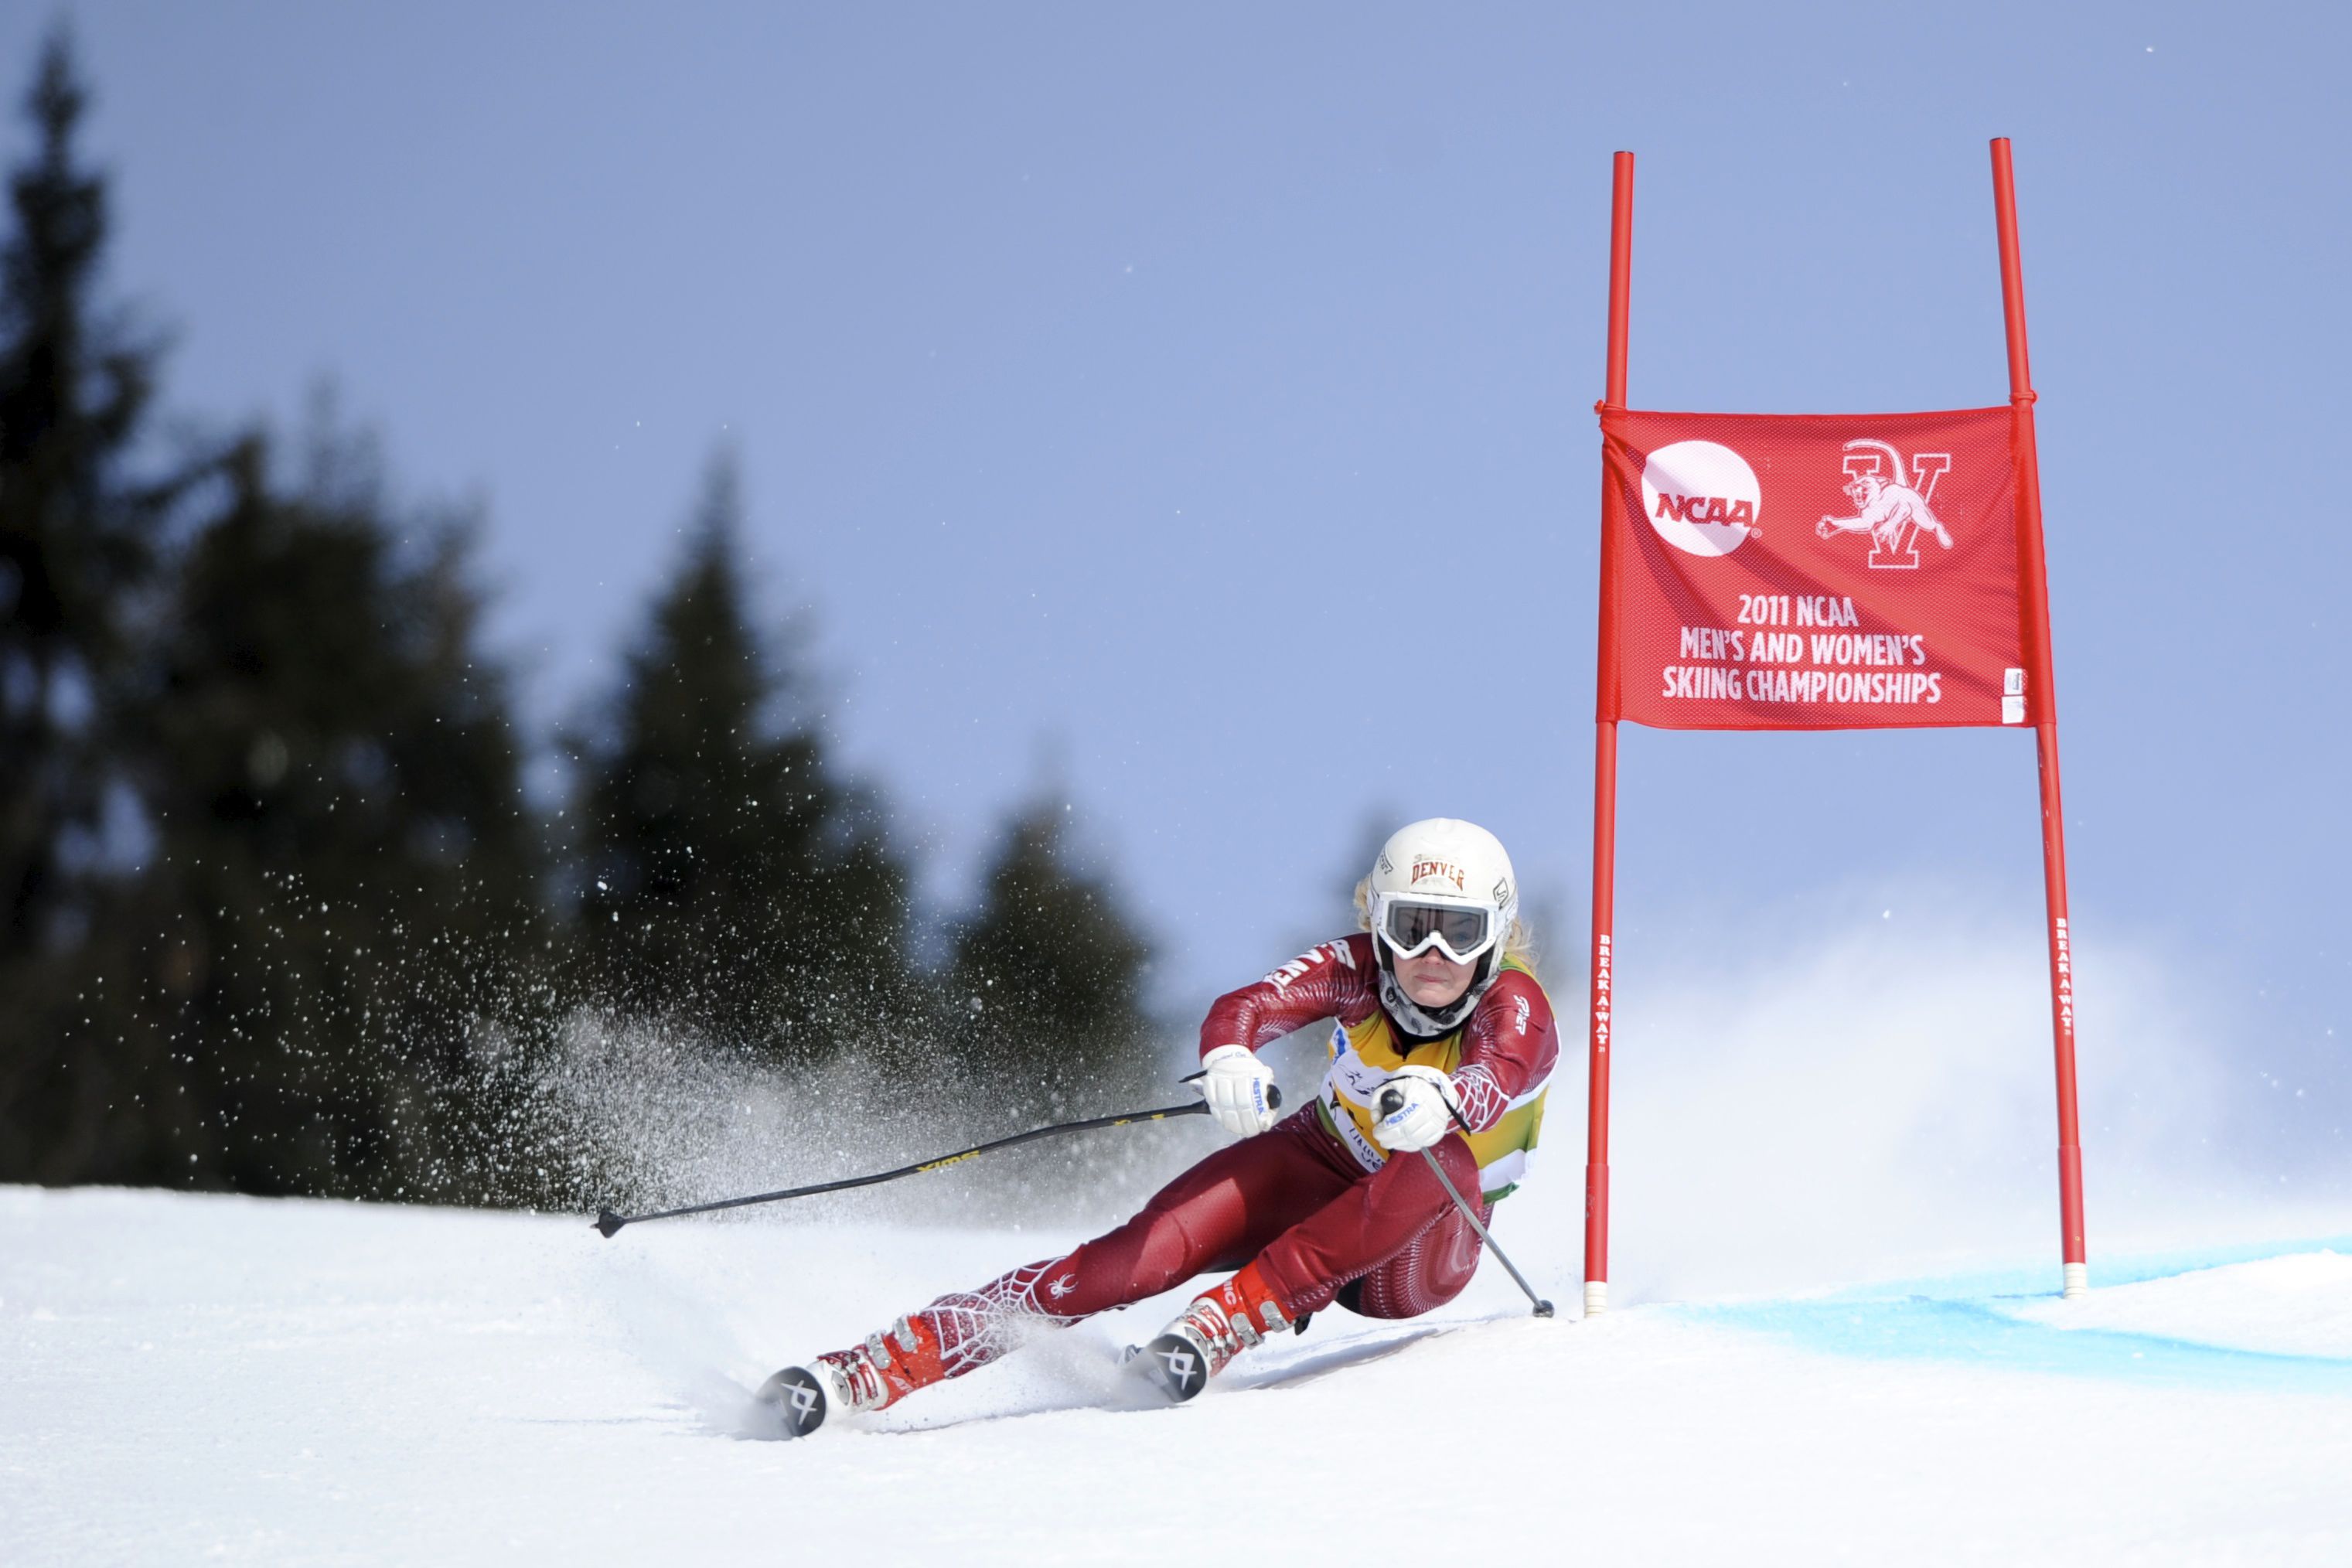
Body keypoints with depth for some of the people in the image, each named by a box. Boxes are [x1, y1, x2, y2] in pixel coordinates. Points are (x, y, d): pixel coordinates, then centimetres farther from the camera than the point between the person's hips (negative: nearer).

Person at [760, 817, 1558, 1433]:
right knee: (1149, 1251, -25)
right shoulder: (1359, 969, -14)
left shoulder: (1515, 1012, -23)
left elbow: (1489, 1087, -46)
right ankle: (871, 1370, -32)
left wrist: (1435, 1102, -70)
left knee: (1446, 1158, -36)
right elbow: (1251, 1003, -31)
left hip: (1415, 1255, -2)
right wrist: (1229, 1058, -56)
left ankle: (1227, 1321, -37)